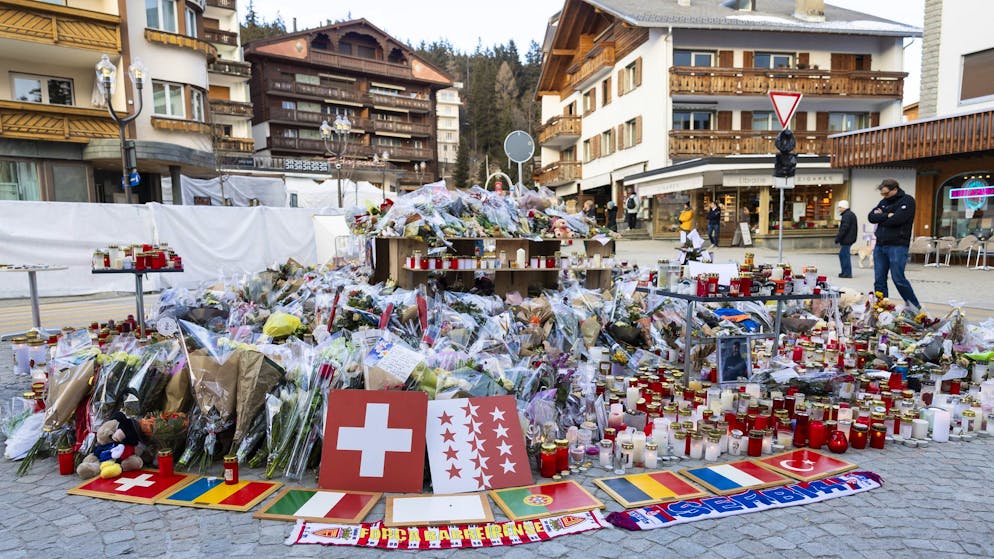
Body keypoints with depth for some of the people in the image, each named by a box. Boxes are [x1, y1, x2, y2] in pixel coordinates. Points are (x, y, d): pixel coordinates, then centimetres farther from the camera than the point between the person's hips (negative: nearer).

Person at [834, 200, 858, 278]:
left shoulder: (847, 215, -16)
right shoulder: (851, 214, 18)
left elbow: (844, 228, -23)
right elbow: (855, 228, 24)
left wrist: (838, 237, -19)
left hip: (846, 239, -11)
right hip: (849, 239, 11)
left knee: (845, 255, -6)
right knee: (842, 255, 16)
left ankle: (847, 273, -4)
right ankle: (845, 272, 20)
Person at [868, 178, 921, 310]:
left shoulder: (907, 200, -3)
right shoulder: (884, 201, 17)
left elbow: (897, 219, -17)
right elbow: (871, 217, 5)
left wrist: (881, 217, -2)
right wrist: (887, 216, -9)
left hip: (898, 246, -7)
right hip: (880, 245, 7)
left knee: (898, 279, -8)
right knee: (879, 279, 5)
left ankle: (914, 307, 8)